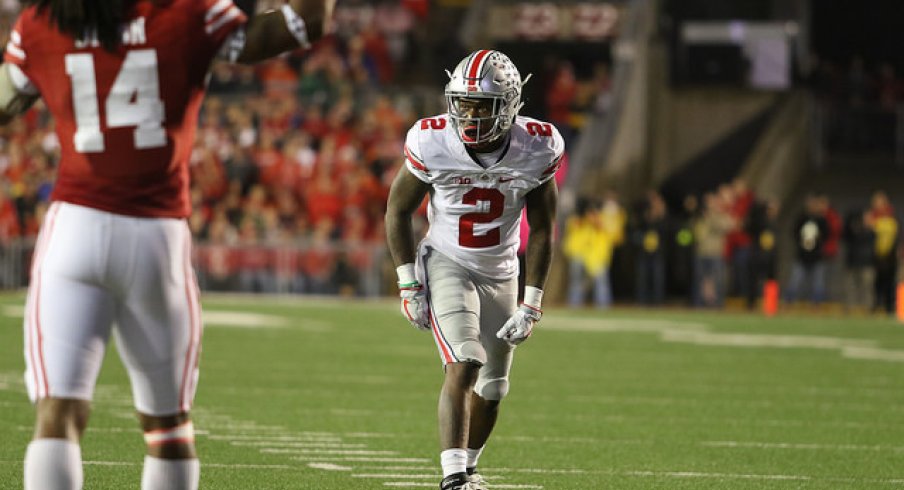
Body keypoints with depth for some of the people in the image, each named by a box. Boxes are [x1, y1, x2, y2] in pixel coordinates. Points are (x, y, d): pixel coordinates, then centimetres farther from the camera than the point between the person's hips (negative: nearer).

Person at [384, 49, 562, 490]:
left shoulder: (536, 148, -17)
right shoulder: (432, 143, -21)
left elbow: (541, 230, -5)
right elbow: (397, 210, -6)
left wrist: (531, 304, -7)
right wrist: (409, 285, -9)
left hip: (501, 273, 3)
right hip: (446, 265, -3)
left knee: (491, 390, 11)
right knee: (464, 365, -23)